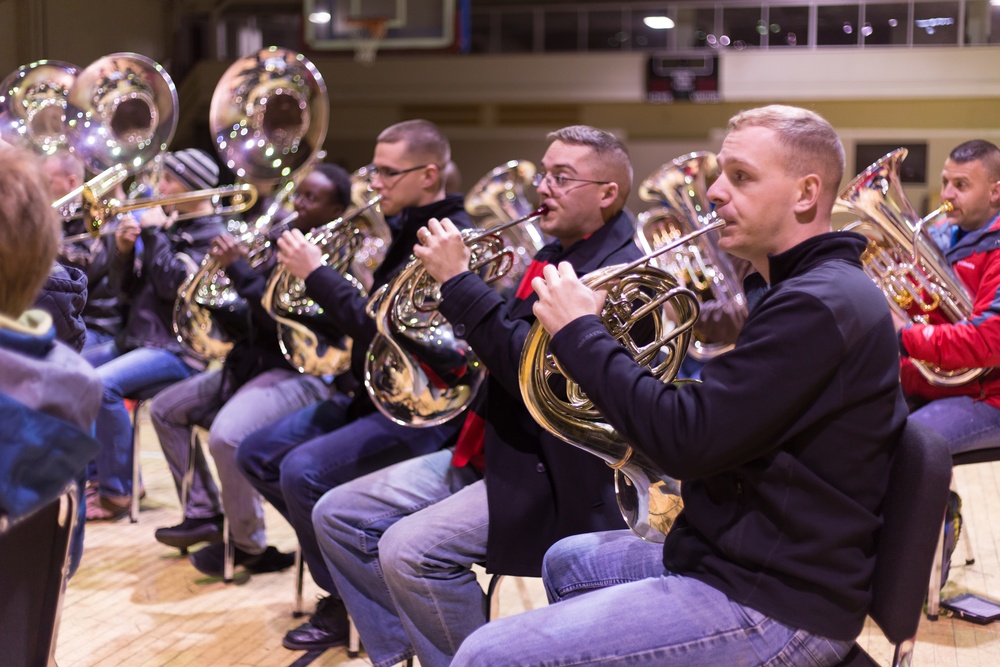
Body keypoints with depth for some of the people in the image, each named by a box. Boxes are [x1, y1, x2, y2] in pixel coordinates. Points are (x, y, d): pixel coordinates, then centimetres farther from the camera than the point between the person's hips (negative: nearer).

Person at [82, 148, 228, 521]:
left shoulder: (212, 235, -6)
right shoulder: (169, 227, 17)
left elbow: (173, 285, -20)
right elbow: (128, 290, 16)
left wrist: (153, 234, -13)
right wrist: (124, 250, -1)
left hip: (179, 348, -9)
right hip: (137, 337, 9)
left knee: (103, 384, -29)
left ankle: (116, 493, -19)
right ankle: (96, 473, 9)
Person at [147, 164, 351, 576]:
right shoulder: (279, 240, 12)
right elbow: (247, 311, 15)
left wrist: (237, 268, -24)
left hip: (301, 372, -10)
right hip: (253, 362, 10)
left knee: (226, 436, -33)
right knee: (165, 409, 15)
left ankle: (247, 545, -12)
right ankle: (205, 514, 19)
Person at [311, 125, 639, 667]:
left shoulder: (620, 273, -15)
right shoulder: (552, 258, 14)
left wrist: (458, 280, -22)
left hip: (552, 477, -10)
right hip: (489, 454, 10)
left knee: (409, 549, -28)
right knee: (336, 516, 6)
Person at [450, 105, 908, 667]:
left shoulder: (820, 304, -22)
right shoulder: (797, 289, 13)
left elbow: (686, 441, -25)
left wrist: (580, 334, -14)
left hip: (777, 609, -11)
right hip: (736, 556, 11)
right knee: (567, 561, 31)